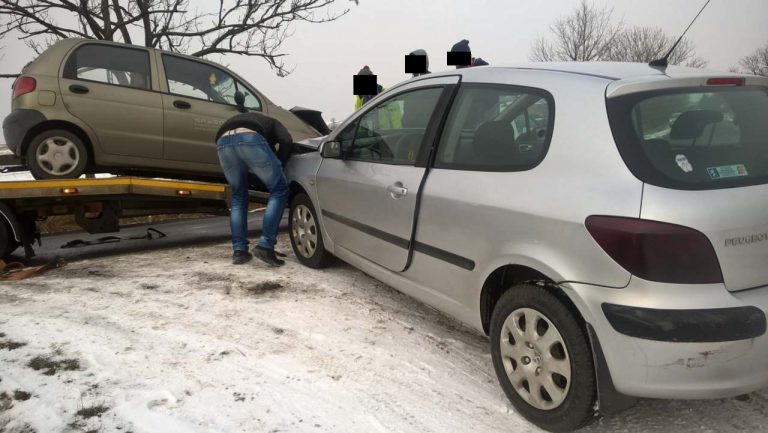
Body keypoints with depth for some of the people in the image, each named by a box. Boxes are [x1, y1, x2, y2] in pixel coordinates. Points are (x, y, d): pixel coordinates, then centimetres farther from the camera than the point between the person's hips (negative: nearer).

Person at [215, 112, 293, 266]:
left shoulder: (239, 120, 48)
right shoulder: (271, 123, 36)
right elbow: (287, 142, 12)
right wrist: (278, 165, 24)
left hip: (223, 142, 5)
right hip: (250, 139, -4)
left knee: (238, 197, 22)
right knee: (279, 190, 10)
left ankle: (239, 251, 17)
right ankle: (265, 246, 0)